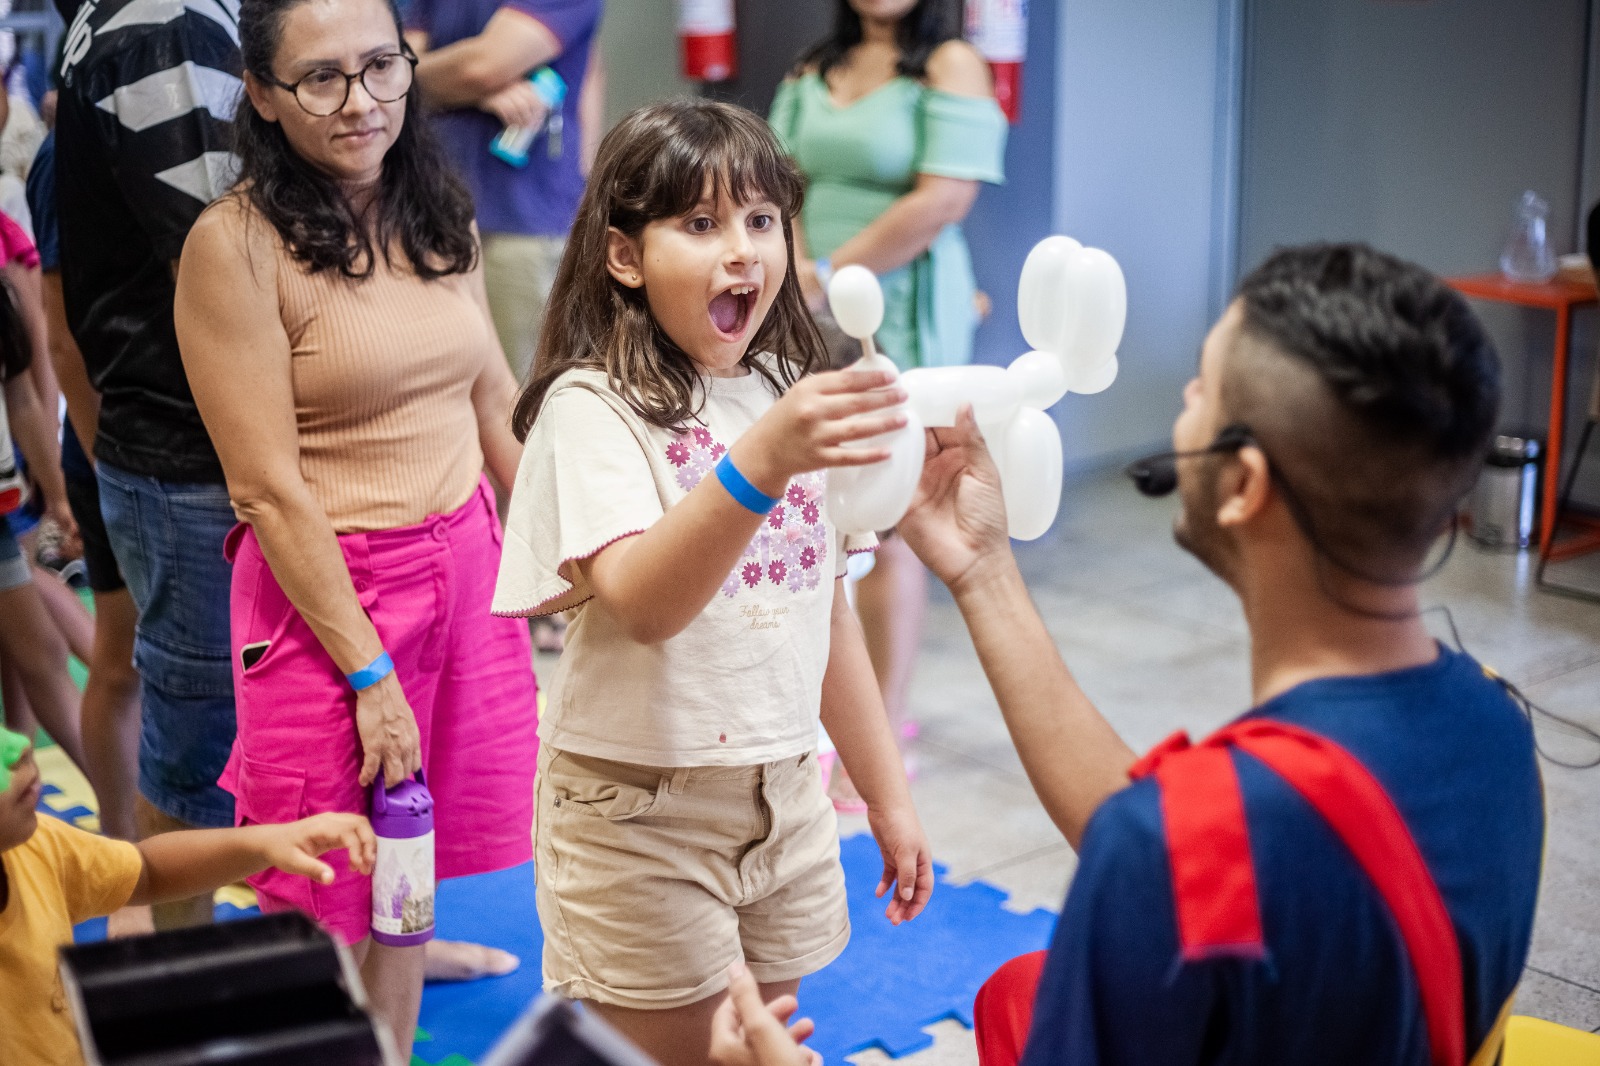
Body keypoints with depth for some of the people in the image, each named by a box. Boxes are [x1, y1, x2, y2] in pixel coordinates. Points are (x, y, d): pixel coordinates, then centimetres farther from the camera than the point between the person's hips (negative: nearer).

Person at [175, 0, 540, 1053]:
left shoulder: (439, 216, 6)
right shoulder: (236, 244, -14)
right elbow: (270, 489, -16)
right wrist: (368, 672, -16)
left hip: (467, 566, 6)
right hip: (325, 589, -6)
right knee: (326, 920, 6)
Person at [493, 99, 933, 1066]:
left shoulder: (790, 396, 7)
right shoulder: (593, 408, -14)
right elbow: (642, 604, -30)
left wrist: (889, 796, 14)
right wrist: (759, 464, -45)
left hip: (785, 797, 6)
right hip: (642, 812, -6)